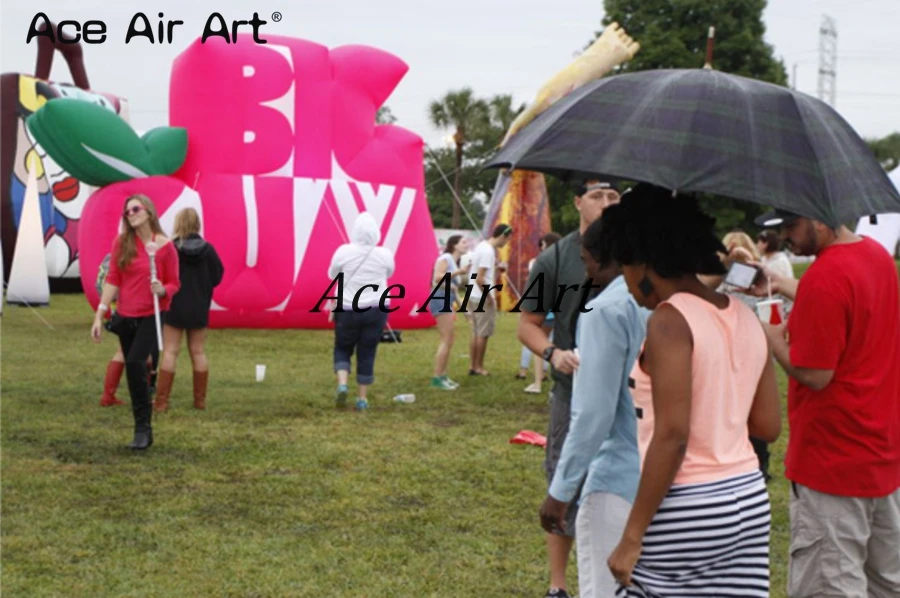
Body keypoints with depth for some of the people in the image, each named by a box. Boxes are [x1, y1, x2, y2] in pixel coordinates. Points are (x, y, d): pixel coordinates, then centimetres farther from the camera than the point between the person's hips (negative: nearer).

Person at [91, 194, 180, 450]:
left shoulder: (165, 246, -6)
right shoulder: (122, 243, 2)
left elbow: (174, 284, 0)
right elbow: (112, 279, 2)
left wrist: (163, 290, -23)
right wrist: (100, 314, -3)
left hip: (151, 315, -4)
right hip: (125, 316, 4)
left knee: (135, 362, -23)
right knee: (134, 370, 9)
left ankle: (143, 427, -14)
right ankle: (144, 429, 21)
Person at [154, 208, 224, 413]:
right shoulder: (207, 249, -5)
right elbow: (217, 276, 1)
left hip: (175, 307, -3)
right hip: (199, 308, 3)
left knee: (170, 352, 2)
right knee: (198, 352, 11)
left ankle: (161, 401, -1)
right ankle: (200, 399, 15)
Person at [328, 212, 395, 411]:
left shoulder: (344, 252, -10)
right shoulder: (384, 254, -6)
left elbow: (332, 274, 5)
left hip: (347, 310, -1)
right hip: (376, 309, 1)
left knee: (342, 349, 16)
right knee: (367, 354, 9)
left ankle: (342, 384, -7)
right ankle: (362, 399, 13)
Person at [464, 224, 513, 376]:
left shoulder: (482, 246, 10)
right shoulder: (488, 251, -19)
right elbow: (480, 278, -23)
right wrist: (489, 298, -16)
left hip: (474, 296, 10)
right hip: (483, 299, -10)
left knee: (476, 332, 14)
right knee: (483, 334, -1)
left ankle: (472, 366, 18)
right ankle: (479, 367, 6)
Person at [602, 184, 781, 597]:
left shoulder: (670, 320, -13)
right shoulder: (745, 318, 8)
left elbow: (672, 436, -19)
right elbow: (768, 426, 10)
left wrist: (632, 536, -16)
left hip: (685, 513, -7)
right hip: (749, 501, 7)